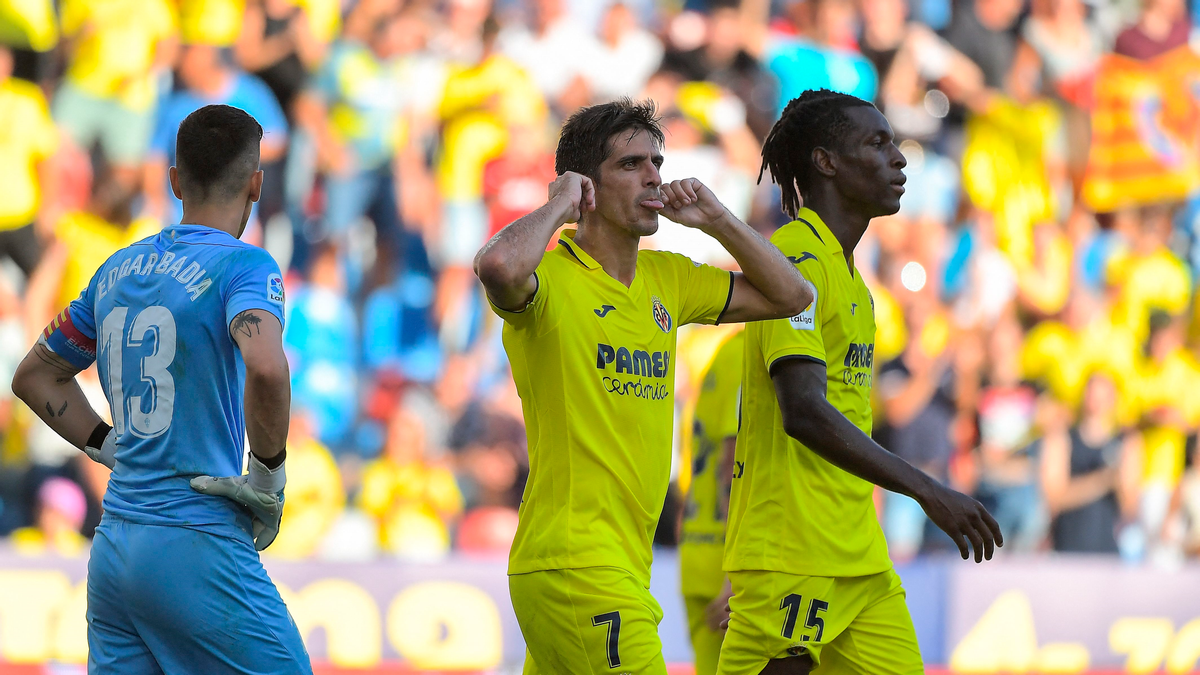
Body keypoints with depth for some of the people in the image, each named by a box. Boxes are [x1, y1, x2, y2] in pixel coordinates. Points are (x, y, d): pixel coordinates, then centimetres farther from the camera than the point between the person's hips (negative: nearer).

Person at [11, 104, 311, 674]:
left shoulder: (118, 269, 14)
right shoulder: (243, 265, -8)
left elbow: (34, 377, 25)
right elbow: (266, 368, -28)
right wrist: (269, 473, -14)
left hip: (111, 550, 7)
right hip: (198, 547, -7)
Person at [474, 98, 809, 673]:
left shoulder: (666, 279, 15)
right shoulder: (552, 280, -10)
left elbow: (789, 295, 22)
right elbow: (499, 266, -35)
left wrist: (717, 220, 9)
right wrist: (558, 206, -16)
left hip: (626, 569, 8)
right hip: (574, 566, -8)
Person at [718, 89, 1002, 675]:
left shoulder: (850, 277, 19)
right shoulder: (797, 259, -12)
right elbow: (803, 412, -23)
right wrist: (926, 490, -24)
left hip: (860, 556, 9)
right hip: (791, 559, -9)